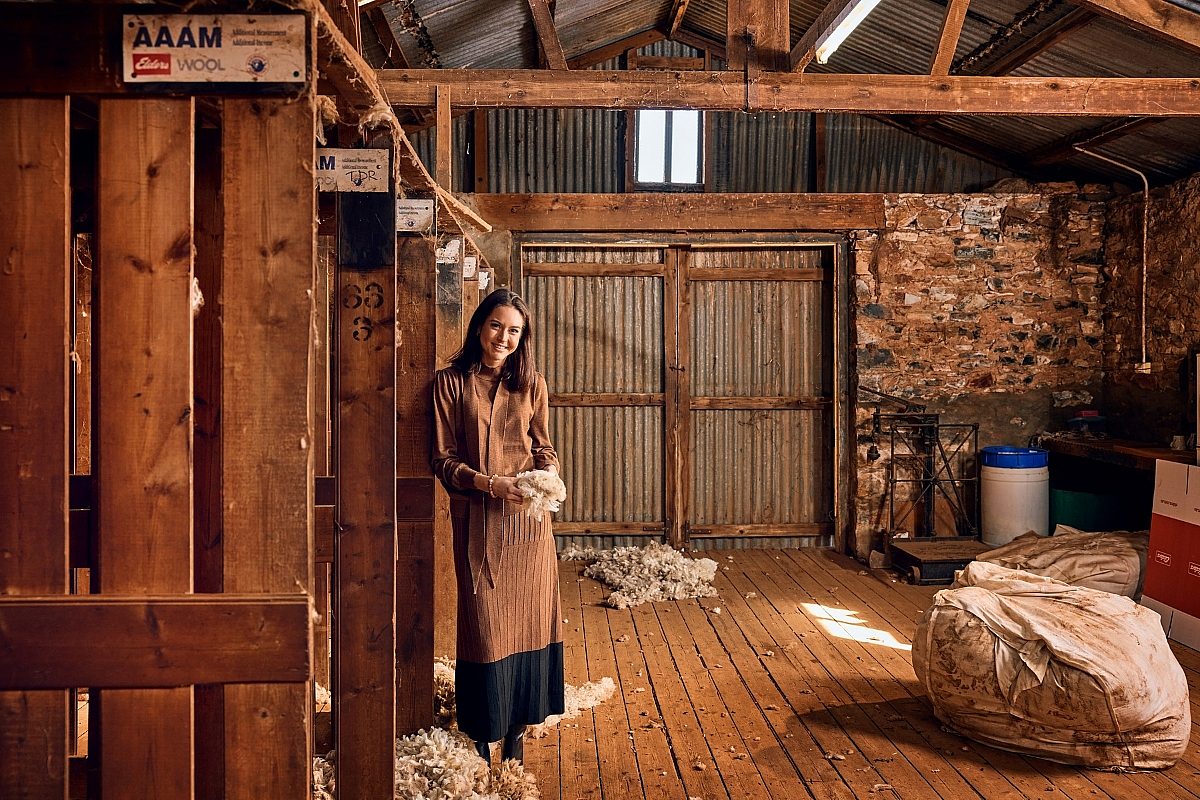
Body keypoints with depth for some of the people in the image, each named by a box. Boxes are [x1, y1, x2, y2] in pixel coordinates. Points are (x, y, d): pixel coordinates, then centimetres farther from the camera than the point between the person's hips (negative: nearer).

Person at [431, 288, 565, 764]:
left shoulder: (531, 384, 8)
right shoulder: (451, 382, -1)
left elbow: (543, 446, 13)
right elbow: (444, 458, -3)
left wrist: (548, 472, -9)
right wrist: (490, 483, -18)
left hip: (528, 516, 3)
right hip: (477, 518, -3)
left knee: (528, 617, 5)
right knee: (483, 623, 1)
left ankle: (516, 728, 20)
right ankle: (481, 733, 17)